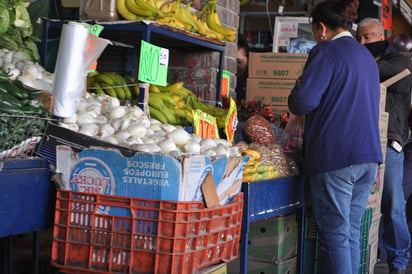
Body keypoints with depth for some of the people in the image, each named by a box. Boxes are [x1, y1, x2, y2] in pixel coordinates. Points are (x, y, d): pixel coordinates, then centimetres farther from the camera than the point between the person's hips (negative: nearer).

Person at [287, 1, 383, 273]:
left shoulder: (326, 52, -8)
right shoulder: (367, 57, 18)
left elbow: (302, 102, -15)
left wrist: (296, 94, 6)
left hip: (334, 158, -8)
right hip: (369, 157, 8)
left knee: (335, 236, -3)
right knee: (352, 233, 13)